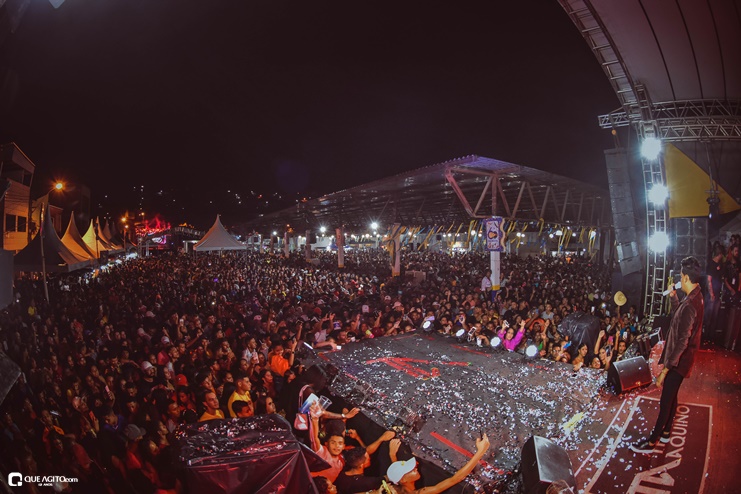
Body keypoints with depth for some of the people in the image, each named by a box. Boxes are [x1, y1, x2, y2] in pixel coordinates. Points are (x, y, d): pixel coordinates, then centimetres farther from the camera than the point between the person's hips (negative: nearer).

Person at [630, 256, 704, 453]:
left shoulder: (689, 305, -29)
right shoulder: (696, 298, 2)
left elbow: (681, 342, -30)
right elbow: (678, 318, 22)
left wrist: (665, 370, -27)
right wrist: (673, 297, 13)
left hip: (679, 361, -10)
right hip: (681, 359, 10)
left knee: (666, 401, 1)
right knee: (671, 396, 22)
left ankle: (652, 442, 12)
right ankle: (666, 431, 38)